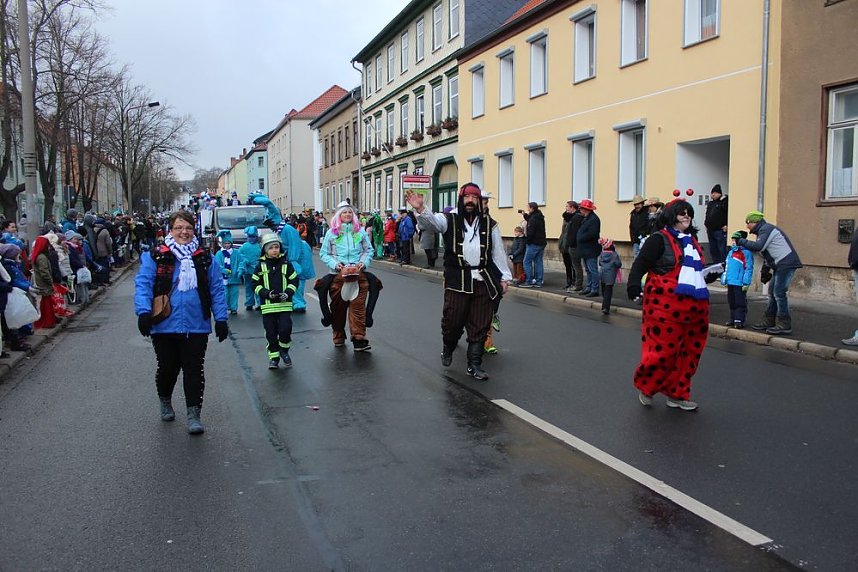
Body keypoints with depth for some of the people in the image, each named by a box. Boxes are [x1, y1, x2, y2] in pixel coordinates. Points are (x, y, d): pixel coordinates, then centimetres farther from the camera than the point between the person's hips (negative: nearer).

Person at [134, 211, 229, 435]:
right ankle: (165, 402, 40)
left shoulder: (205, 259, 6)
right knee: (168, 368, 13)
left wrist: (221, 318, -2)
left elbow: (217, 289, 5)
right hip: (164, 325, 0)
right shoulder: (155, 257, 0)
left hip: (196, 326, 1)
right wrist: (144, 312, -20)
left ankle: (193, 415, 7)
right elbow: (143, 284, -6)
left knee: (194, 370, 0)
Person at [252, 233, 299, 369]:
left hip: (284, 304, 0)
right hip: (268, 305, 1)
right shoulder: (261, 265, 3)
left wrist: (287, 293, -10)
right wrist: (267, 293, -13)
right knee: (271, 333, 4)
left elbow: (294, 281, 7)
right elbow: (255, 284, 3)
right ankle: (274, 357, 17)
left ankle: (284, 350, 15)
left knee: (285, 329, -12)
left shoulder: (286, 264, 4)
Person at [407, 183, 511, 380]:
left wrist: (504, 277, 11)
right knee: (453, 320, 0)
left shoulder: (489, 224, 10)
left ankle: (474, 365, 14)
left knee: (480, 325, 3)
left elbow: (498, 252, 13)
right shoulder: (449, 220, 2)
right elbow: (432, 221, -19)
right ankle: (447, 349, 32)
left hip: (483, 281, 2)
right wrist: (420, 209, -40)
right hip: (457, 280, -2)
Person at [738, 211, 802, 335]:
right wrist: (765, 270, 23)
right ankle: (769, 321, 19)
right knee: (772, 292, 13)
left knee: (779, 293, -12)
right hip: (780, 265, 11)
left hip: (786, 263, -11)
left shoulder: (766, 229, -11)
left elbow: (758, 246, -23)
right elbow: (766, 253, 26)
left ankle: (784, 325, -10)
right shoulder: (764, 230, 22)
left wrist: (742, 241, -10)